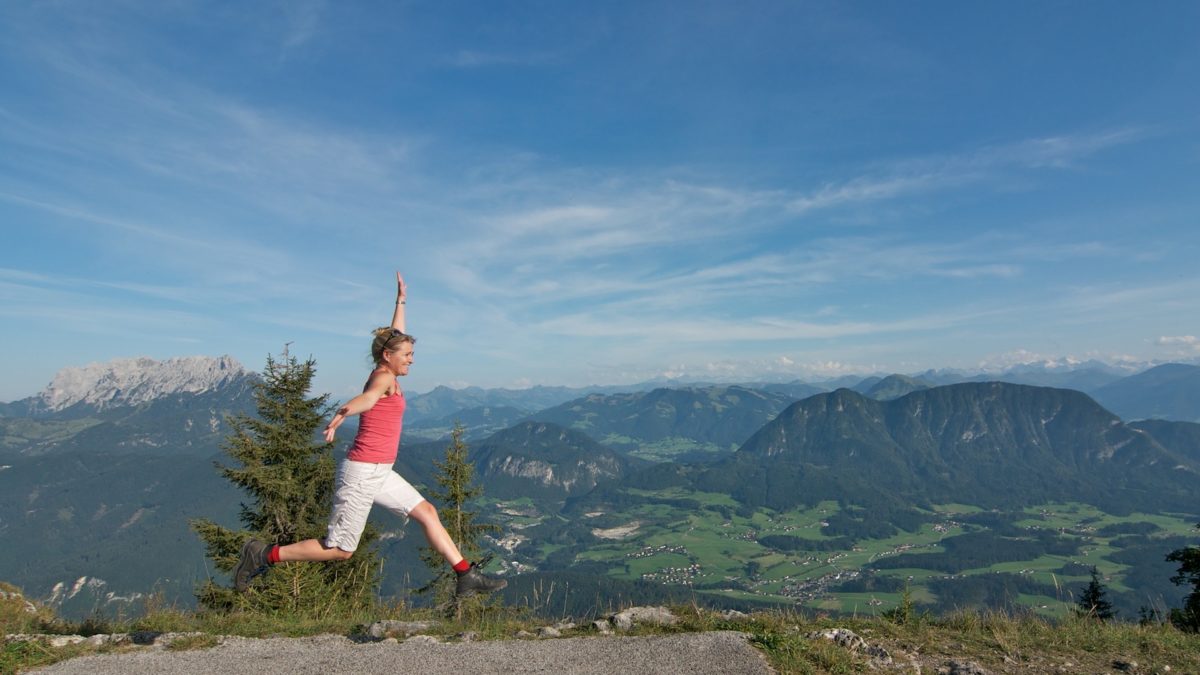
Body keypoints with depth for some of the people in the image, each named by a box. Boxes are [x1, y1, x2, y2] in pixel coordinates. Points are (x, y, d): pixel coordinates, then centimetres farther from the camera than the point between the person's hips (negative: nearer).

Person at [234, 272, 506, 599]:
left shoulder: (385, 373, 12)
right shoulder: (384, 376, -12)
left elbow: (394, 335, 26)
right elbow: (367, 398, -36)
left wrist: (401, 301, 33)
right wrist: (343, 413, -55)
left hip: (380, 473, 9)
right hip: (363, 472, -9)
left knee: (427, 513, 4)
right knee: (340, 549, 3)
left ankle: (467, 576, 7)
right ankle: (264, 555, 18)